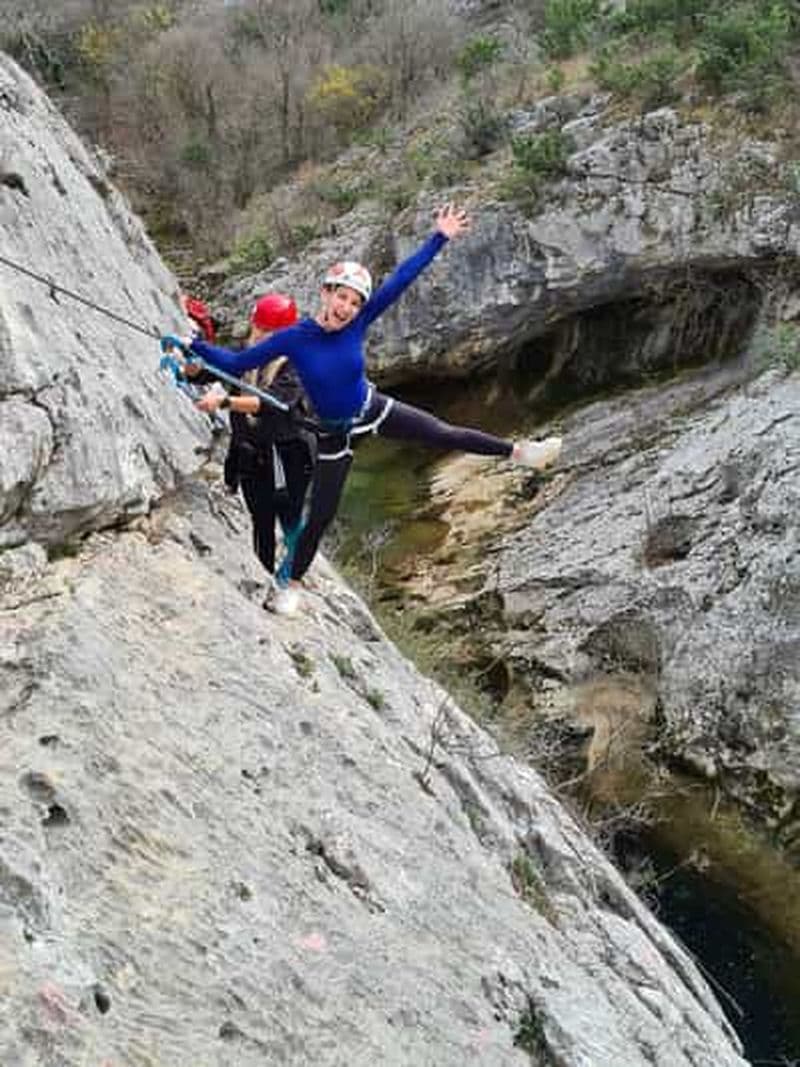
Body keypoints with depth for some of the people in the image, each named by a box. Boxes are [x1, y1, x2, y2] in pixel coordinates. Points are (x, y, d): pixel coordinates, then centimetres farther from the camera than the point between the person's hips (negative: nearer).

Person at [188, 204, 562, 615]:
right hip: (335, 433, -2)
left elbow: (400, 279, -17)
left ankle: (517, 451, 24)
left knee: (446, 434, 4)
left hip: (373, 410, 2)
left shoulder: (357, 324, -17)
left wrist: (439, 238, -17)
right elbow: (236, 363, -18)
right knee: (320, 517, 5)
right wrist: (194, 346, -30)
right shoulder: (294, 338, -23)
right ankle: (293, 584, 26)